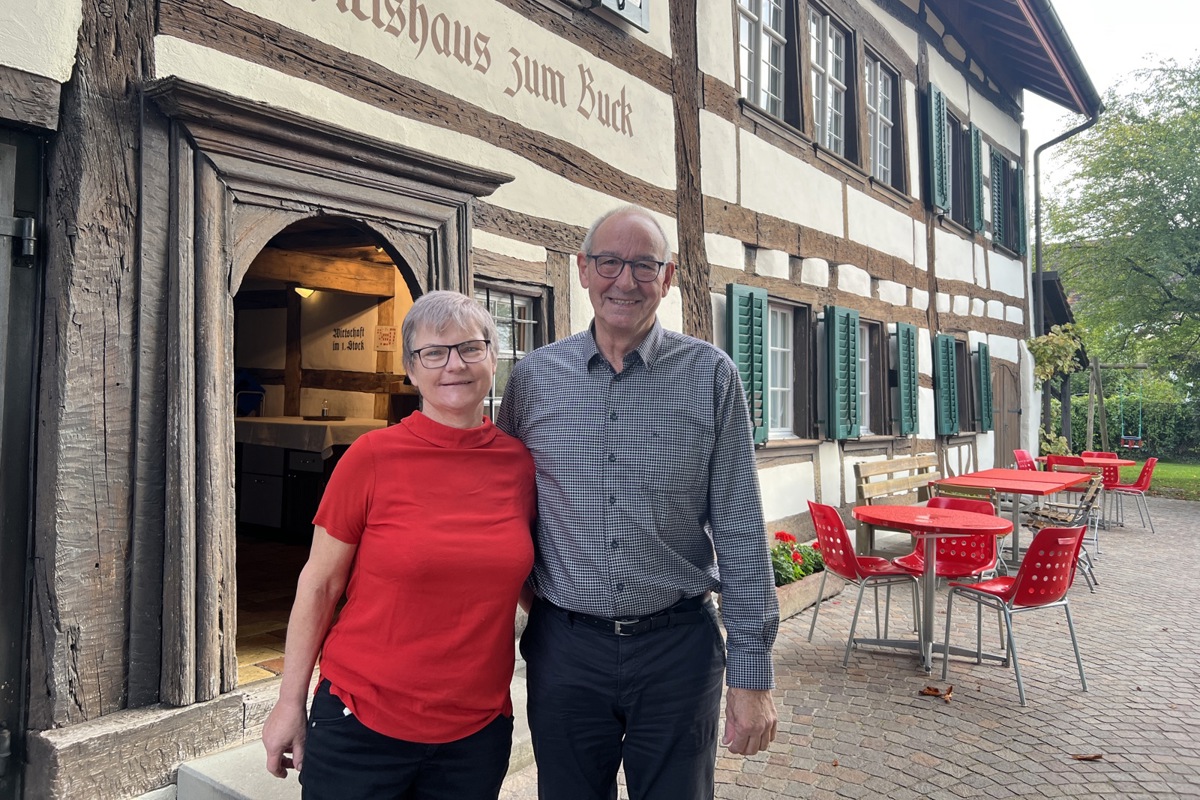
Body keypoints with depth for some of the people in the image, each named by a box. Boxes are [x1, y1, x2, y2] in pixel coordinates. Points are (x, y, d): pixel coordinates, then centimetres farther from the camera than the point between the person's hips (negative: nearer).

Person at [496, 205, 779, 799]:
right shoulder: (533, 376, 0)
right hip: (564, 645, 2)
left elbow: (739, 531, -5)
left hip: (679, 644, -1)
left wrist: (752, 674, -5)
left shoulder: (710, 376, -4)